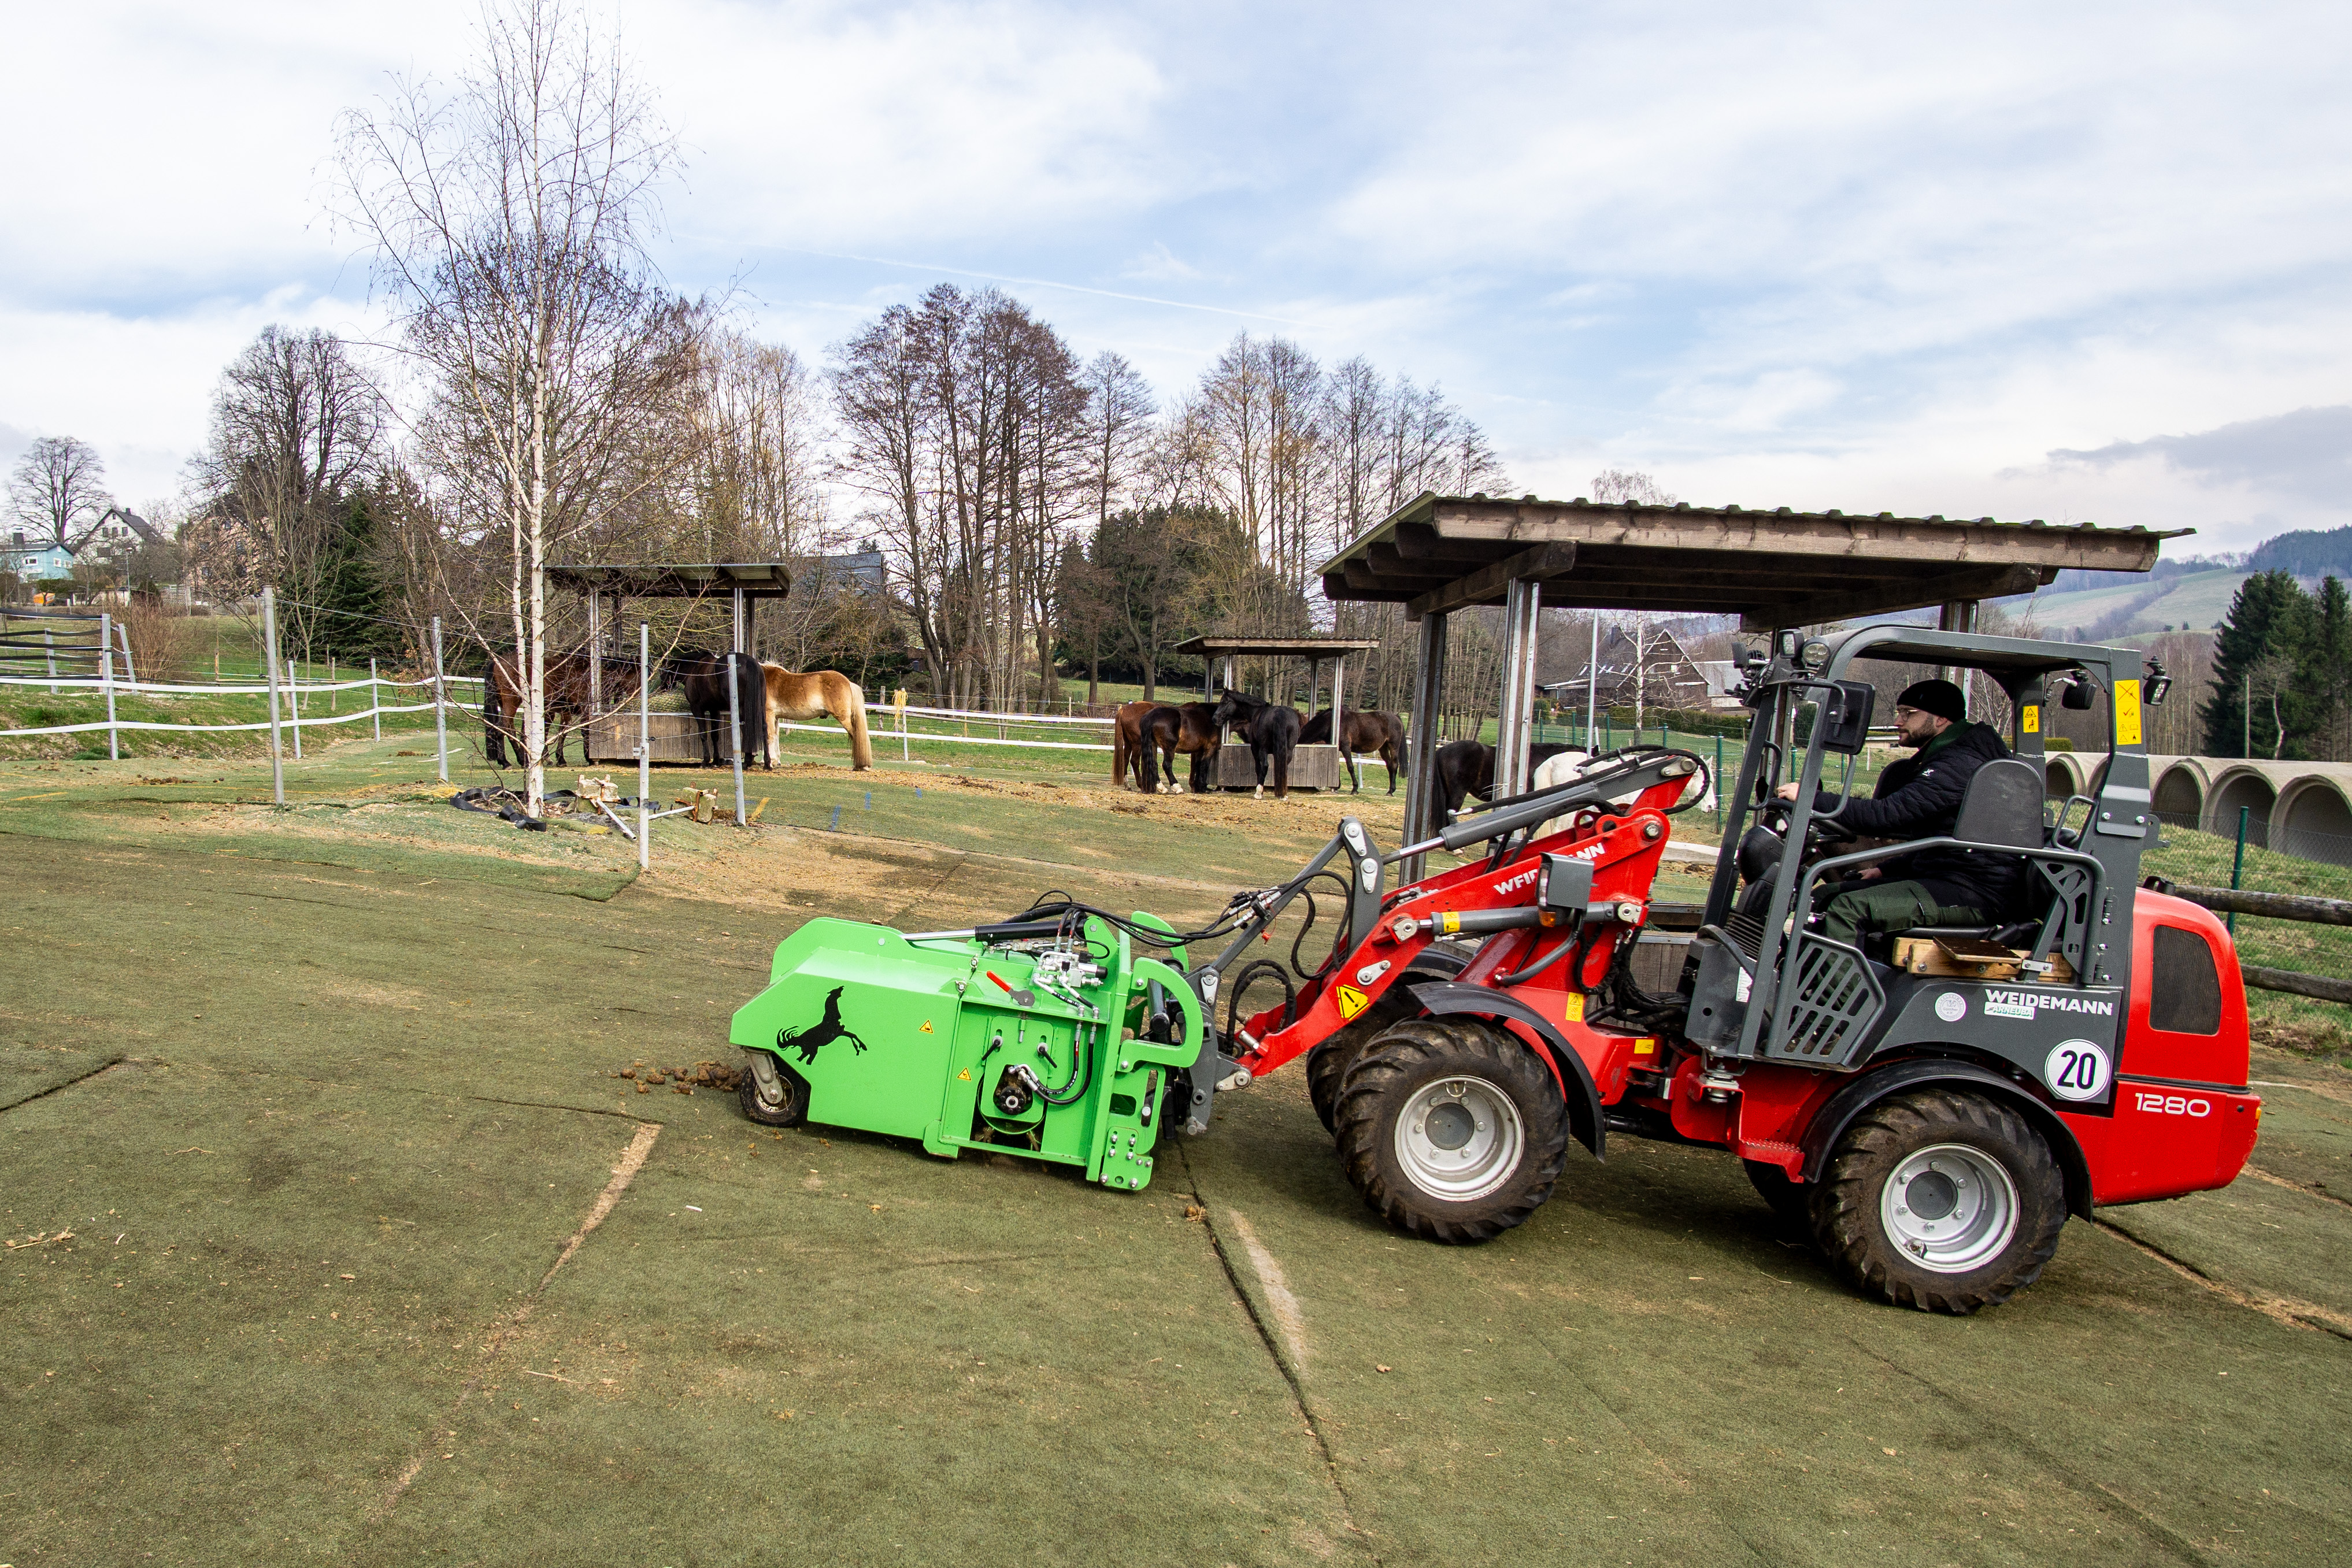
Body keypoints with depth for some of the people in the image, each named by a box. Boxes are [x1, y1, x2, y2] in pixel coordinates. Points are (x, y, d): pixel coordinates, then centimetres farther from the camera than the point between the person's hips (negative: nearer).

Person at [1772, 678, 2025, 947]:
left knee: (1849, 908, -27)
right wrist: (1885, 869, 16)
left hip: (1975, 893, -11)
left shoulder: (1960, 764, -15)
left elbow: (1886, 815, -24)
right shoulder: (1949, 758, 20)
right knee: (1827, 895, 7)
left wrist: (1810, 798, -19)